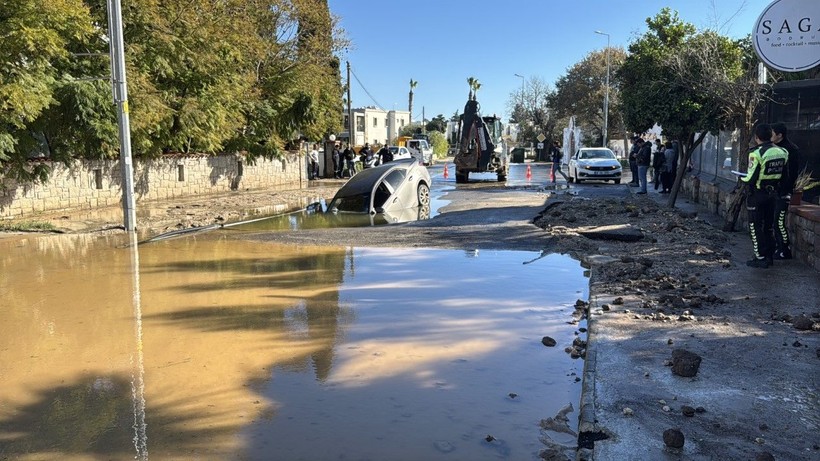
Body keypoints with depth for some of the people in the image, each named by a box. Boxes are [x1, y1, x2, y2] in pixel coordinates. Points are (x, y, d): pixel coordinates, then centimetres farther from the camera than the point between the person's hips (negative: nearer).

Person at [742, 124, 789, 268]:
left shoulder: (756, 153, -19)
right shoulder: (782, 152, 2)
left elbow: (751, 178, -19)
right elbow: (783, 175, 7)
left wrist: (742, 179, 1)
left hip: (757, 195, -6)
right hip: (773, 194, 7)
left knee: (755, 227, 3)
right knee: (768, 226, 17)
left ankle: (760, 258, 4)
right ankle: (769, 256, 23)